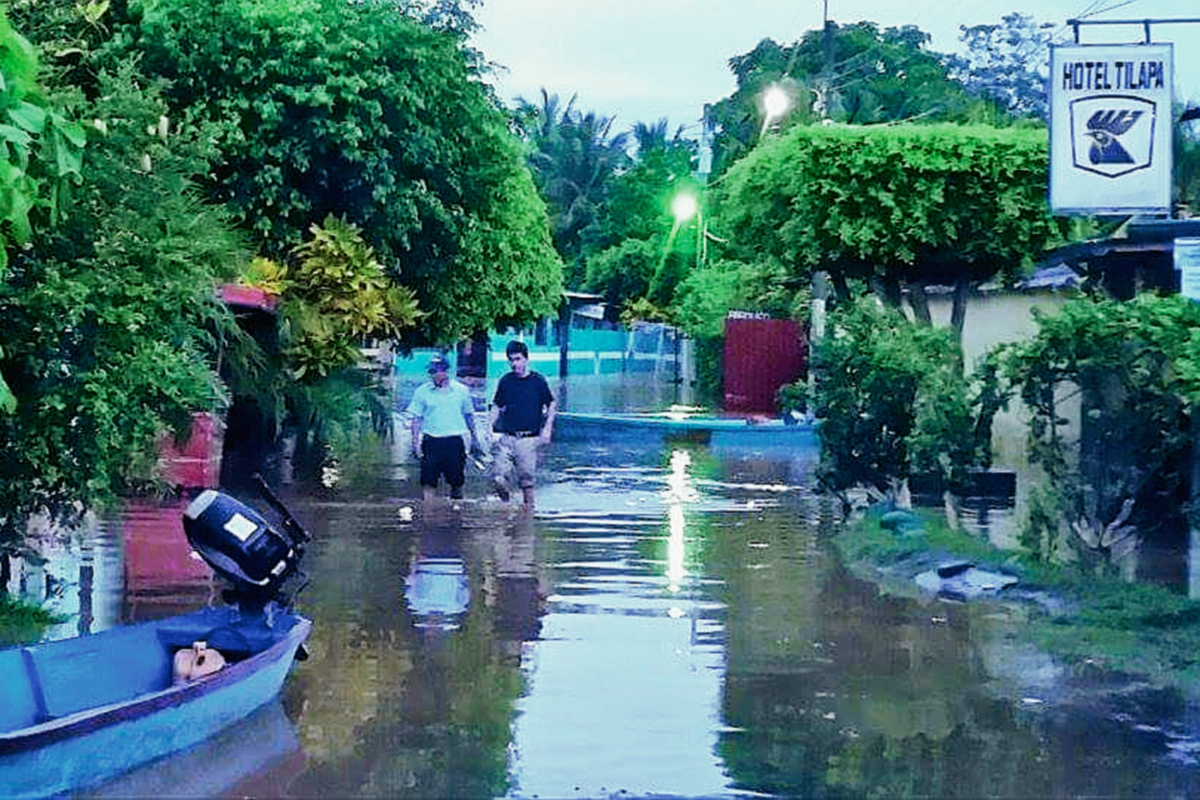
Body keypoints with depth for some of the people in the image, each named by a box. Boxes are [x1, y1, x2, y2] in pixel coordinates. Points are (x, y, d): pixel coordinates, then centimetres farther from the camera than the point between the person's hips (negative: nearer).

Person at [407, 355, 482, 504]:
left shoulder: (461, 390, 4)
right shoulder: (422, 392, 2)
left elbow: (469, 415, 15)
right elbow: (416, 419, 5)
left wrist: (474, 437, 18)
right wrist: (415, 441, -3)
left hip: (455, 441, 1)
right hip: (431, 441, 0)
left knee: (456, 479, 4)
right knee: (428, 480, -3)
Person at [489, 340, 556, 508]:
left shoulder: (538, 380, 0)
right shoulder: (506, 381, 8)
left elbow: (552, 405, 7)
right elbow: (497, 407, 16)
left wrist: (547, 428, -3)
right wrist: (489, 428, 4)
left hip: (529, 439, -2)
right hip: (506, 438, 2)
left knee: (526, 478, 0)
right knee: (498, 478, -7)